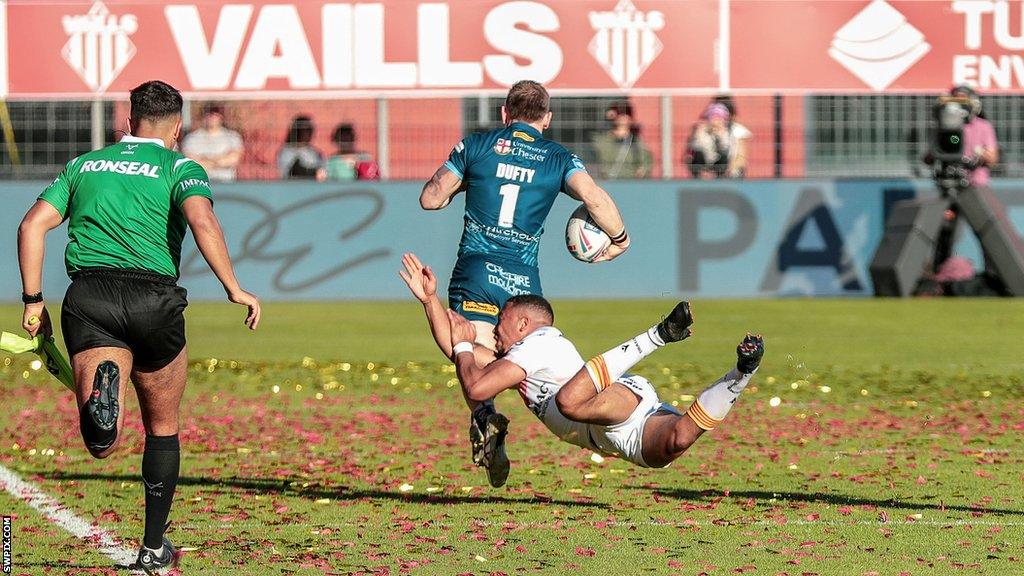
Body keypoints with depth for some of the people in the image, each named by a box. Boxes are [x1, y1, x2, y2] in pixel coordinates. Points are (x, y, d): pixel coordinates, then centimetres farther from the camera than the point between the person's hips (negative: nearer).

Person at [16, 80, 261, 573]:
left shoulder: (84, 166, 21)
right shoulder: (180, 167, 9)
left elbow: (32, 225, 11)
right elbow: (202, 221, -12)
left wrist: (33, 302, 13)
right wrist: (234, 290, -13)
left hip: (87, 297, 1)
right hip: (154, 298, -1)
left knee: (101, 444, -10)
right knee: (162, 429, 20)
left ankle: (102, 389, -43)